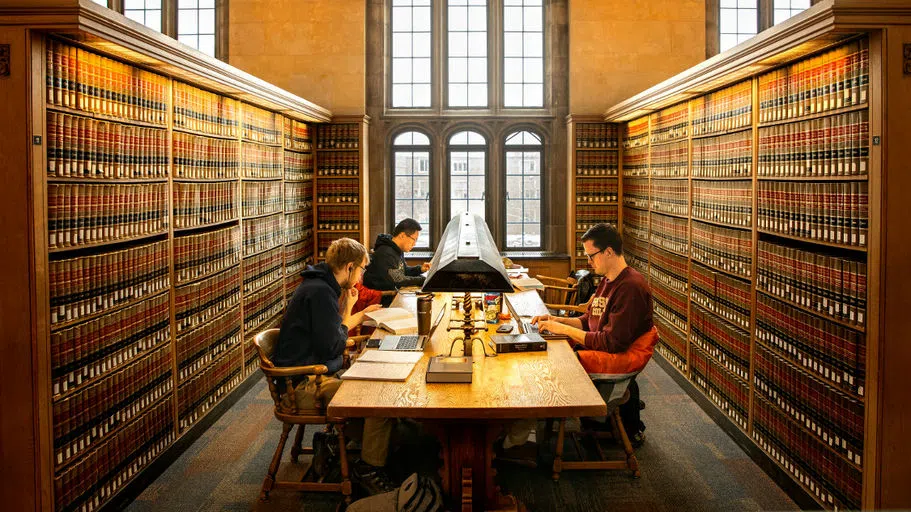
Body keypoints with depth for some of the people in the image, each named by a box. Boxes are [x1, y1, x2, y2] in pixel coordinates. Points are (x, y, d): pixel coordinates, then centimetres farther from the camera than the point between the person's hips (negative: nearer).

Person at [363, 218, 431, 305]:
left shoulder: (398, 250, 9)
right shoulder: (385, 253, -22)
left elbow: (403, 270, 23)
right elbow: (397, 280, -26)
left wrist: (420, 269, 6)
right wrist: (422, 280, -24)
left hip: (392, 294, 9)